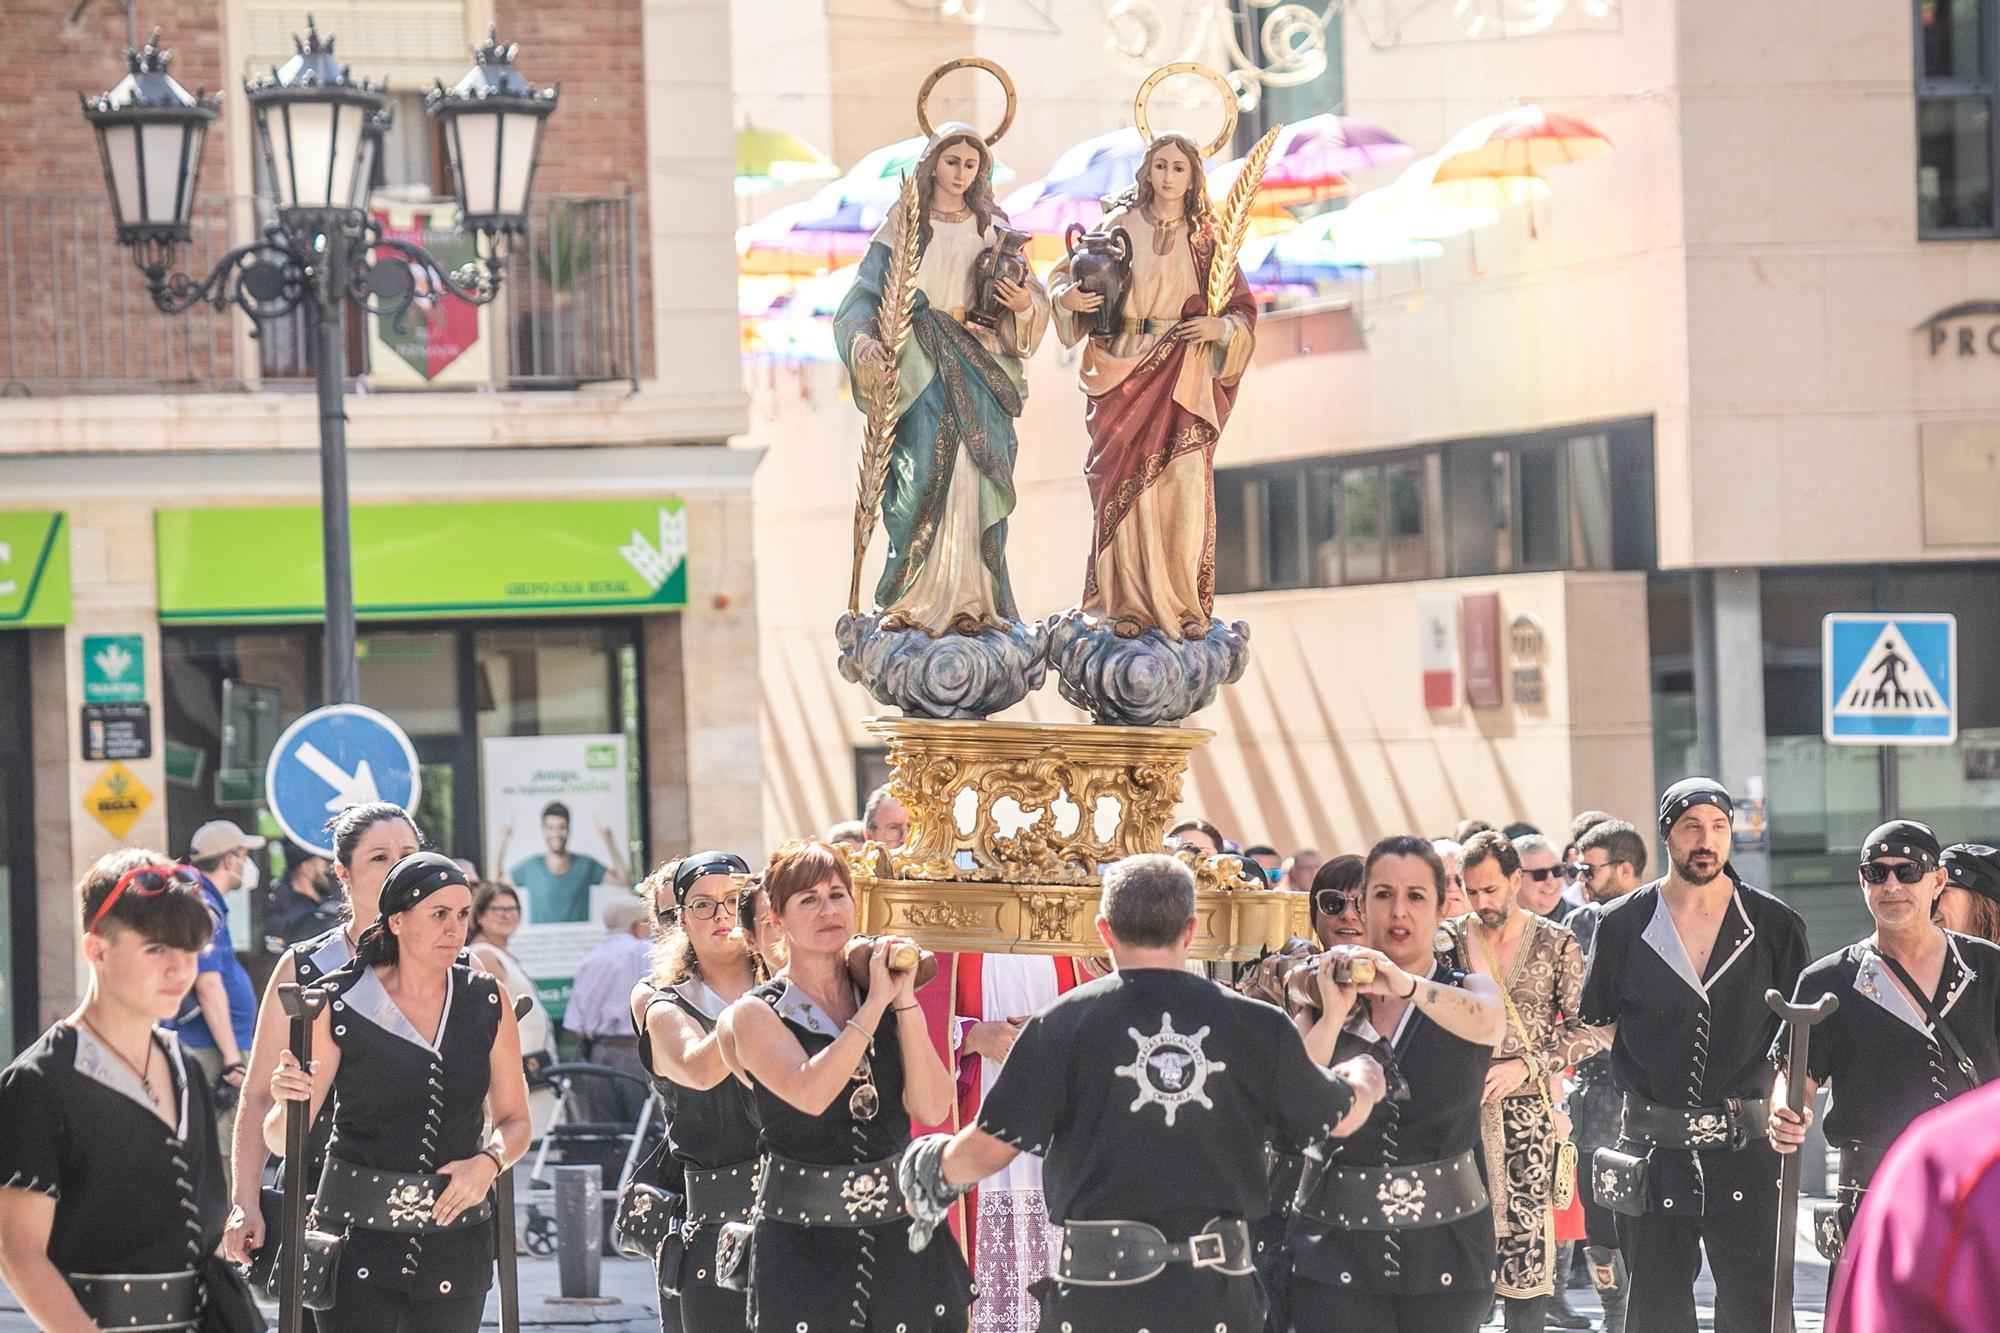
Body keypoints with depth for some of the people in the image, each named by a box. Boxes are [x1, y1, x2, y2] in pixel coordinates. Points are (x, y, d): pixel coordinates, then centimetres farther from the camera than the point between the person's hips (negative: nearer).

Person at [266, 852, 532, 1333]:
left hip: (454, 1235, 3)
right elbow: (282, 1140, -3)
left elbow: (514, 1120, 11)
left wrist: (488, 1162, -10)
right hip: (358, 1235, -3)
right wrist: (288, 1100, -25)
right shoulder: (339, 1005, -6)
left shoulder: (486, 1003, 3)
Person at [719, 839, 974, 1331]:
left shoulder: (889, 1003, 9)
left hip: (904, 1236, 3)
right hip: (804, 1243, -3)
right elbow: (810, 1094, -20)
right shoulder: (756, 1014, -1)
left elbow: (932, 1109, -3)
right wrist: (875, 1004, -15)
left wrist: (905, 1002, -7)